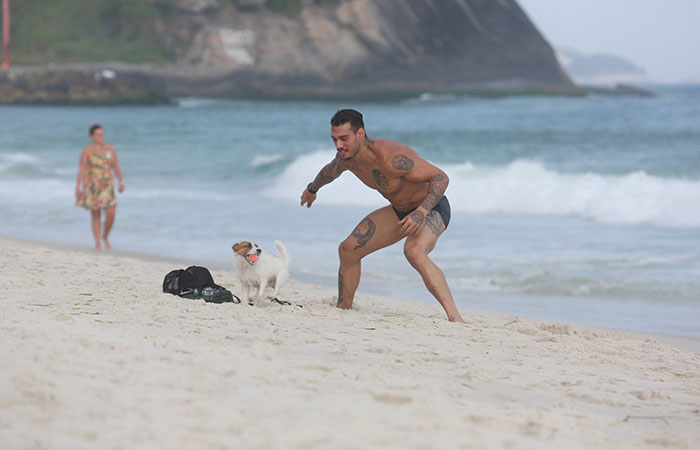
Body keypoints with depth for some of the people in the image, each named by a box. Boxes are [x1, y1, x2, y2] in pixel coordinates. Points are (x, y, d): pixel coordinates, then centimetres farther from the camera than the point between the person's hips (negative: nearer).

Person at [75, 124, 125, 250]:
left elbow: (116, 167, 7)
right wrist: (78, 187, -11)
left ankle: (105, 236, 19)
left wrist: (121, 182, -2)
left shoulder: (110, 149, 5)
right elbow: (81, 169, -6)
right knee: (96, 216, 0)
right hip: (92, 186, -2)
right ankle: (97, 243, 8)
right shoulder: (87, 151, -4)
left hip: (107, 186, 2)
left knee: (111, 215, -6)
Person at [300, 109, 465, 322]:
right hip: (400, 210, 9)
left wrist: (421, 212, -46)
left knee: (414, 252, -37)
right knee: (348, 250, 5)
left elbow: (441, 177, -33)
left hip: (432, 208, -9)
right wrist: (312, 189, 37)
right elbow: (331, 171, 18)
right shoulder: (346, 156, -10)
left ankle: (455, 318, -42)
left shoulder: (390, 157, -36)